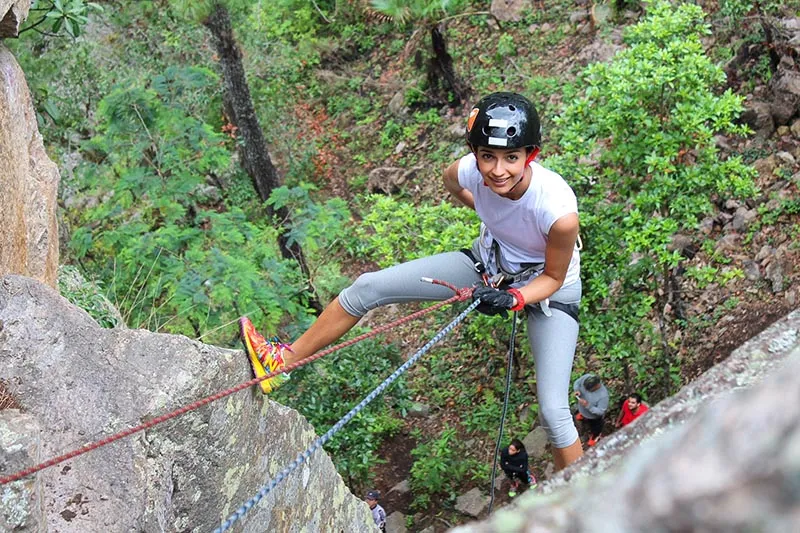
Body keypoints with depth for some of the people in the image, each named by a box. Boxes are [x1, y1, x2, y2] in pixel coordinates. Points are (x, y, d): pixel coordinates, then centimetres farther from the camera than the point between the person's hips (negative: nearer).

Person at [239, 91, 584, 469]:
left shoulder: (559, 211, -39)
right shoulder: (468, 170, -27)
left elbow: (553, 278, -18)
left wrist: (512, 299, -34)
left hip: (548, 289, -4)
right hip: (488, 265, 4)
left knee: (553, 412, -13)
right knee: (367, 288, -5)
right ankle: (283, 361, 12)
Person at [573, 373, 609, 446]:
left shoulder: (603, 395, -45)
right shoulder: (586, 377, -32)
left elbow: (600, 411, -34)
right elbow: (577, 382, -11)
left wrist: (588, 406, -44)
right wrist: (577, 390, -31)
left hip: (594, 417, -4)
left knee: (595, 429, 29)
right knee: (584, 417, 40)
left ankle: (596, 435, 61)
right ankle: (583, 415, 74)